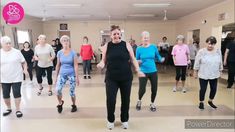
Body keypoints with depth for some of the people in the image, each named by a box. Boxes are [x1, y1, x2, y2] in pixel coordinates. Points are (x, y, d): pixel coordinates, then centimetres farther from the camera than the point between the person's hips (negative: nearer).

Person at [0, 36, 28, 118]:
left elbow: (24, 62, 2)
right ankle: (9, 108, 32)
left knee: (17, 93, -1)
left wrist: (25, 69, -12)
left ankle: (18, 110, 12)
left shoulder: (17, 52, -3)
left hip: (16, 78, -3)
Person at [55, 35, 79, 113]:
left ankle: (74, 105, 30)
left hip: (71, 74, -2)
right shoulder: (59, 53, 0)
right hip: (62, 74, 2)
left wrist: (77, 77, -11)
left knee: (72, 92, 4)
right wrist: (56, 76, 8)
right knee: (58, 90, -13)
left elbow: (75, 65, -8)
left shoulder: (73, 53, -8)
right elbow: (58, 65, 6)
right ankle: (60, 103, 17)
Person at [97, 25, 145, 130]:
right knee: (110, 100, -3)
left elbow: (133, 59, 4)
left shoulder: (126, 45, 1)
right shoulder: (107, 46, 2)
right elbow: (104, 60, 7)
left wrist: (138, 70, -7)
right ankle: (110, 120, 25)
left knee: (125, 100, 11)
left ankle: (124, 120, 35)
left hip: (126, 77, 1)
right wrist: (101, 64, -16)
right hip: (111, 78, 0)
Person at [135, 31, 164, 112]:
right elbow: (137, 60, 3)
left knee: (154, 89, 9)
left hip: (153, 71, 2)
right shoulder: (139, 49, -5)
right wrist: (138, 62, -19)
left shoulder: (153, 47, -2)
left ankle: (152, 104, 36)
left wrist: (161, 59, -14)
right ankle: (139, 101, 27)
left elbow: (158, 57, 7)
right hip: (143, 72, -2)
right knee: (142, 89, -8)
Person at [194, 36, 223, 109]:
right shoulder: (201, 51, -11)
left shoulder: (218, 51, 0)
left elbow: (220, 63, 8)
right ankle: (201, 102, 23)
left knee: (214, 89, 11)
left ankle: (210, 101, 34)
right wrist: (195, 72, -3)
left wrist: (220, 72, 11)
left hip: (214, 75, 4)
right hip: (203, 75, -4)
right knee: (203, 89, 4)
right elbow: (197, 63, -6)